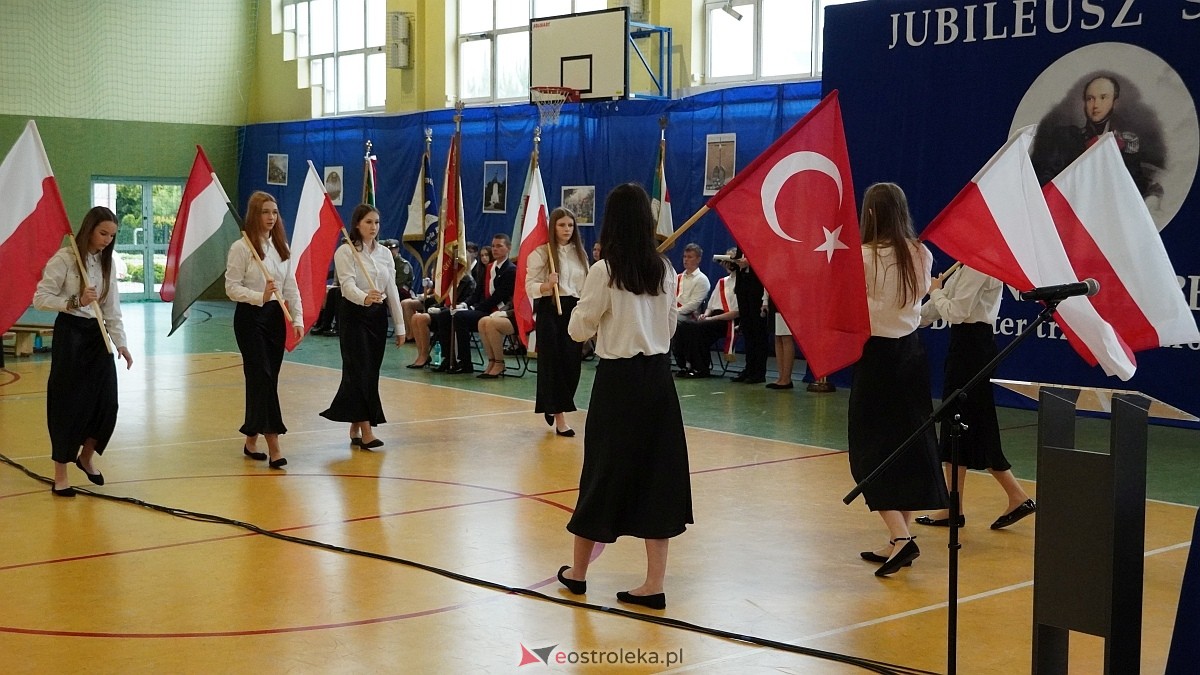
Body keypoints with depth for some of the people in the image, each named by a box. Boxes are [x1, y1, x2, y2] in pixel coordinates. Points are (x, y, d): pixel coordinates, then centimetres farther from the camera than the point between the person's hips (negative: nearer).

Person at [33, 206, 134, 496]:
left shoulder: (107, 262, 8)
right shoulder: (64, 259, -11)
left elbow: (112, 308, 7)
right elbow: (40, 298, -13)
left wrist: (120, 342, -2)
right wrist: (76, 302, -25)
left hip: (97, 335, 6)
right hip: (70, 334, -6)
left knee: (107, 402, 4)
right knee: (69, 405, -3)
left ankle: (86, 456, 29)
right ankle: (60, 475, 9)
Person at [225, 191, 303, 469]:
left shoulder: (281, 247, 10)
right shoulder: (241, 247, -9)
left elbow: (291, 286, 9)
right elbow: (231, 287, -11)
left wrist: (298, 318, -1)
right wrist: (260, 297, -26)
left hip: (275, 317, 6)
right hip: (250, 318, -6)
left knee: (268, 379, 9)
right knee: (262, 378, -11)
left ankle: (251, 440, 21)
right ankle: (273, 447, -13)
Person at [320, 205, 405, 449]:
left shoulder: (385, 253, 9)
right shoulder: (345, 251, -9)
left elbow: (392, 289, 10)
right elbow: (348, 285, -21)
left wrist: (400, 326, 9)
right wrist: (365, 298, -43)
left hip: (378, 316, 6)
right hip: (354, 315, -6)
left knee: (371, 372, 7)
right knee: (360, 371, -10)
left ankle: (355, 428, 16)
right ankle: (366, 431, -13)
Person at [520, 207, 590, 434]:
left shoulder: (580, 253, 11)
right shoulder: (541, 252, -6)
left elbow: (585, 287, 15)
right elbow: (530, 286, -7)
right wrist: (547, 285, -26)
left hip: (574, 311, 5)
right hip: (550, 310, -5)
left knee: (573, 362, 5)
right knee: (553, 362, -4)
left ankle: (552, 406, 29)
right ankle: (559, 418, 1)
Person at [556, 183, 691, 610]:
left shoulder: (604, 271, -12)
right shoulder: (664, 270, 3)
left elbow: (579, 330, -5)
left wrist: (584, 307, 13)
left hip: (618, 379, -4)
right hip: (659, 377, 4)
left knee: (606, 470, 7)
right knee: (657, 470, 6)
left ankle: (577, 571, 24)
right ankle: (654, 584, 5)